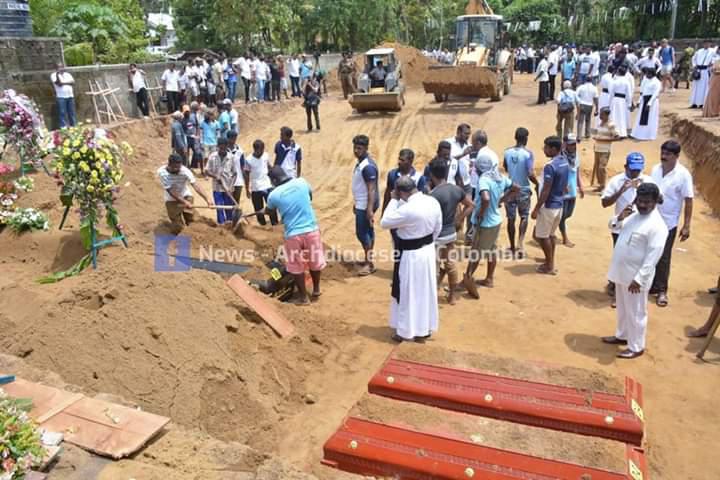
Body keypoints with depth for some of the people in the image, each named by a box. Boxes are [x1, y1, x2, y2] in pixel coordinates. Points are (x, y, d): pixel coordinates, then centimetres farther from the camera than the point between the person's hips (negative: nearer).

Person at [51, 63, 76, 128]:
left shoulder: (67, 74, 17)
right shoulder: (54, 75, 2)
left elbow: (73, 82, 2)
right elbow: (58, 83, -13)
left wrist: (64, 82, -8)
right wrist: (57, 75, -27)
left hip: (70, 96, 5)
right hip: (61, 97, -4)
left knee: (72, 113, 8)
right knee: (62, 113, -6)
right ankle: (64, 128, -5)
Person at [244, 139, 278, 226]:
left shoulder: (266, 156, -2)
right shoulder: (248, 160, -11)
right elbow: (246, 175, -4)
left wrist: (272, 181, 12)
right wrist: (247, 190, -3)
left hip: (267, 186, 2)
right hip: (255, 189, -2)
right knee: (259, 209, 7)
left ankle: (275, 223, 2)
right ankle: (263, 225, 19)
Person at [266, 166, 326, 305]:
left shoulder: (274, 194, -6)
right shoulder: (302, 182, -3)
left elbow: (268, 211, 16)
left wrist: (263, 210, 40)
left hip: (293, 234, -2)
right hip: (311, 230, 2)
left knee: (297, 267, 14)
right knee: (315, 262, 19)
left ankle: (303, 297, 23)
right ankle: (316, 290, 34)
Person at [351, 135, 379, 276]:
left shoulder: (368, 166, -22)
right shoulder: (360, 163, 10)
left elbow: (372, 189, -25)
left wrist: (370, 209, -28)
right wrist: (356, 203, 22)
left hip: (366, 205, -10)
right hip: (362, 204, 10)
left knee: (361, 232, -5)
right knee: (368, 231, 16)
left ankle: (369, 263, 4)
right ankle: (368, 259, 27)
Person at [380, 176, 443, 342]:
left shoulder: (407, 210, -28)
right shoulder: (434, 202, -5)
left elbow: (384, 223, -16)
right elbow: (438, 228, 6)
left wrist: (394, 200, -9)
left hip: (410, 255, -7)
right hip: (428, 251, 7)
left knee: (408, 294, 9)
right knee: (426, 291, 18)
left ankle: (406, 332, 22)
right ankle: (425, 328, 33)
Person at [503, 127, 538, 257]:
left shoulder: (507, 152, -2)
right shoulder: (528, 153, -15)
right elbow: (530, 174, -19)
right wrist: (537, 184, -3)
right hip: (524, 190, -3)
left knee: (511, 218, 10)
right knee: (524, 217, 14)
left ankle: (512, 247, 19)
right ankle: (520, 243, -4)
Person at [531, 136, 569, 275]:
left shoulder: (550, 166, -22)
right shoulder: (565, 163, 7)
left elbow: (546, 190, -22)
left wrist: (536, 208, -16)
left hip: (549, 206, -9)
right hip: (559, 204, 9)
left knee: (542, 236, 3)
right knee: (551, 234, 18)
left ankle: (549, 266, 9)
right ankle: (550, 263, 25)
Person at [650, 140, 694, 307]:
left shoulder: (683, 174, -15)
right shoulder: (655, 169, -1)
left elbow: (688, 201, -12)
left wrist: (686, 226, -13)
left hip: (668, 223, -4)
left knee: (663, 258, 6)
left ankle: (662, 290, 21)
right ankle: (650, 285, 30)